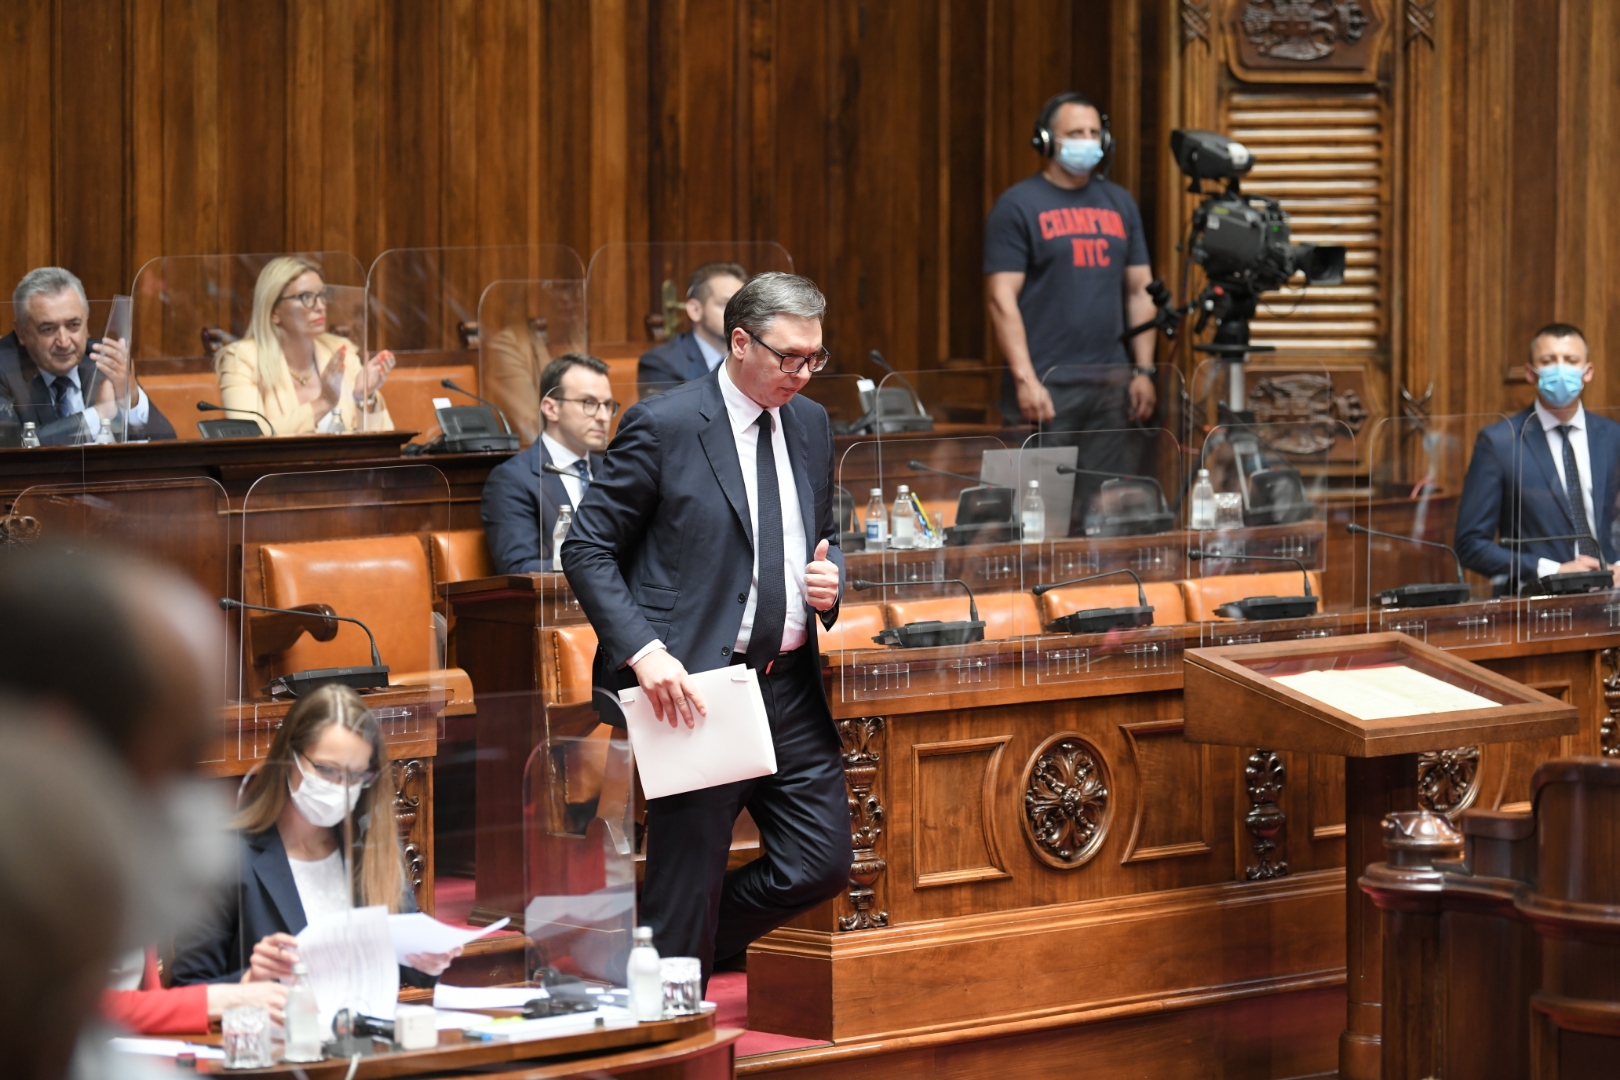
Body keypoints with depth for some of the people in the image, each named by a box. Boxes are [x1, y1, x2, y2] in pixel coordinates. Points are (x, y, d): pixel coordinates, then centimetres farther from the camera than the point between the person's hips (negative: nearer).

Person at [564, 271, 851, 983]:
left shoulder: (811, 424, 12)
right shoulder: (663, 426, -9)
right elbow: (586, 549, -8)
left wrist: (830, 578, 0)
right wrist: (644, 651, -20)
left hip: (790, 683, 7)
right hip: (697, 684, -6)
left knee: (822, 864, 6)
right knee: (689, 878, -1)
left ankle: (678, 944, 26)